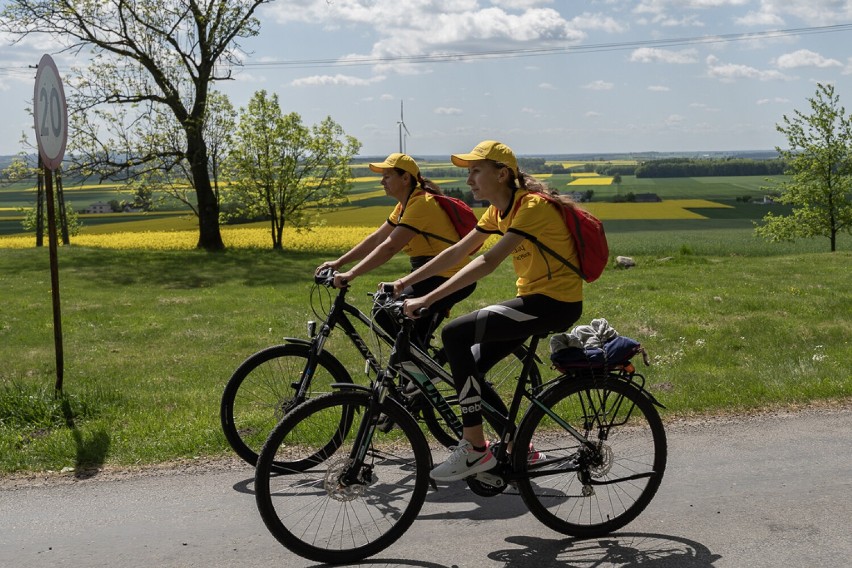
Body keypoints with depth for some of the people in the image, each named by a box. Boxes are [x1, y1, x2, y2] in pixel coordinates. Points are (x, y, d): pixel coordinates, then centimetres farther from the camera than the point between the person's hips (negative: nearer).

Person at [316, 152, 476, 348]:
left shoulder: (421, 204, -19)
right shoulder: (405, 205, 13)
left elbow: (389, 247, -28)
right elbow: (376, 239, 12)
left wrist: (351, 274, -31)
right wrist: (339, 263, 5)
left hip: (448, 280, -10)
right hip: (436, 277, 10)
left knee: (385, 316, -14)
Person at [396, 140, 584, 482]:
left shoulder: (532, 207, -20)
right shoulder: (499, 210, 9)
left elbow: (488, 262, -29)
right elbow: (457, 252, 11)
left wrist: (428, 299, -32)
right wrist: (406, 281, 4)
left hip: (556, 303, -9)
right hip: (533, 299, 9)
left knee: (454, 335, -18)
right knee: (470, 365, 4)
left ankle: (475, 449, -13)